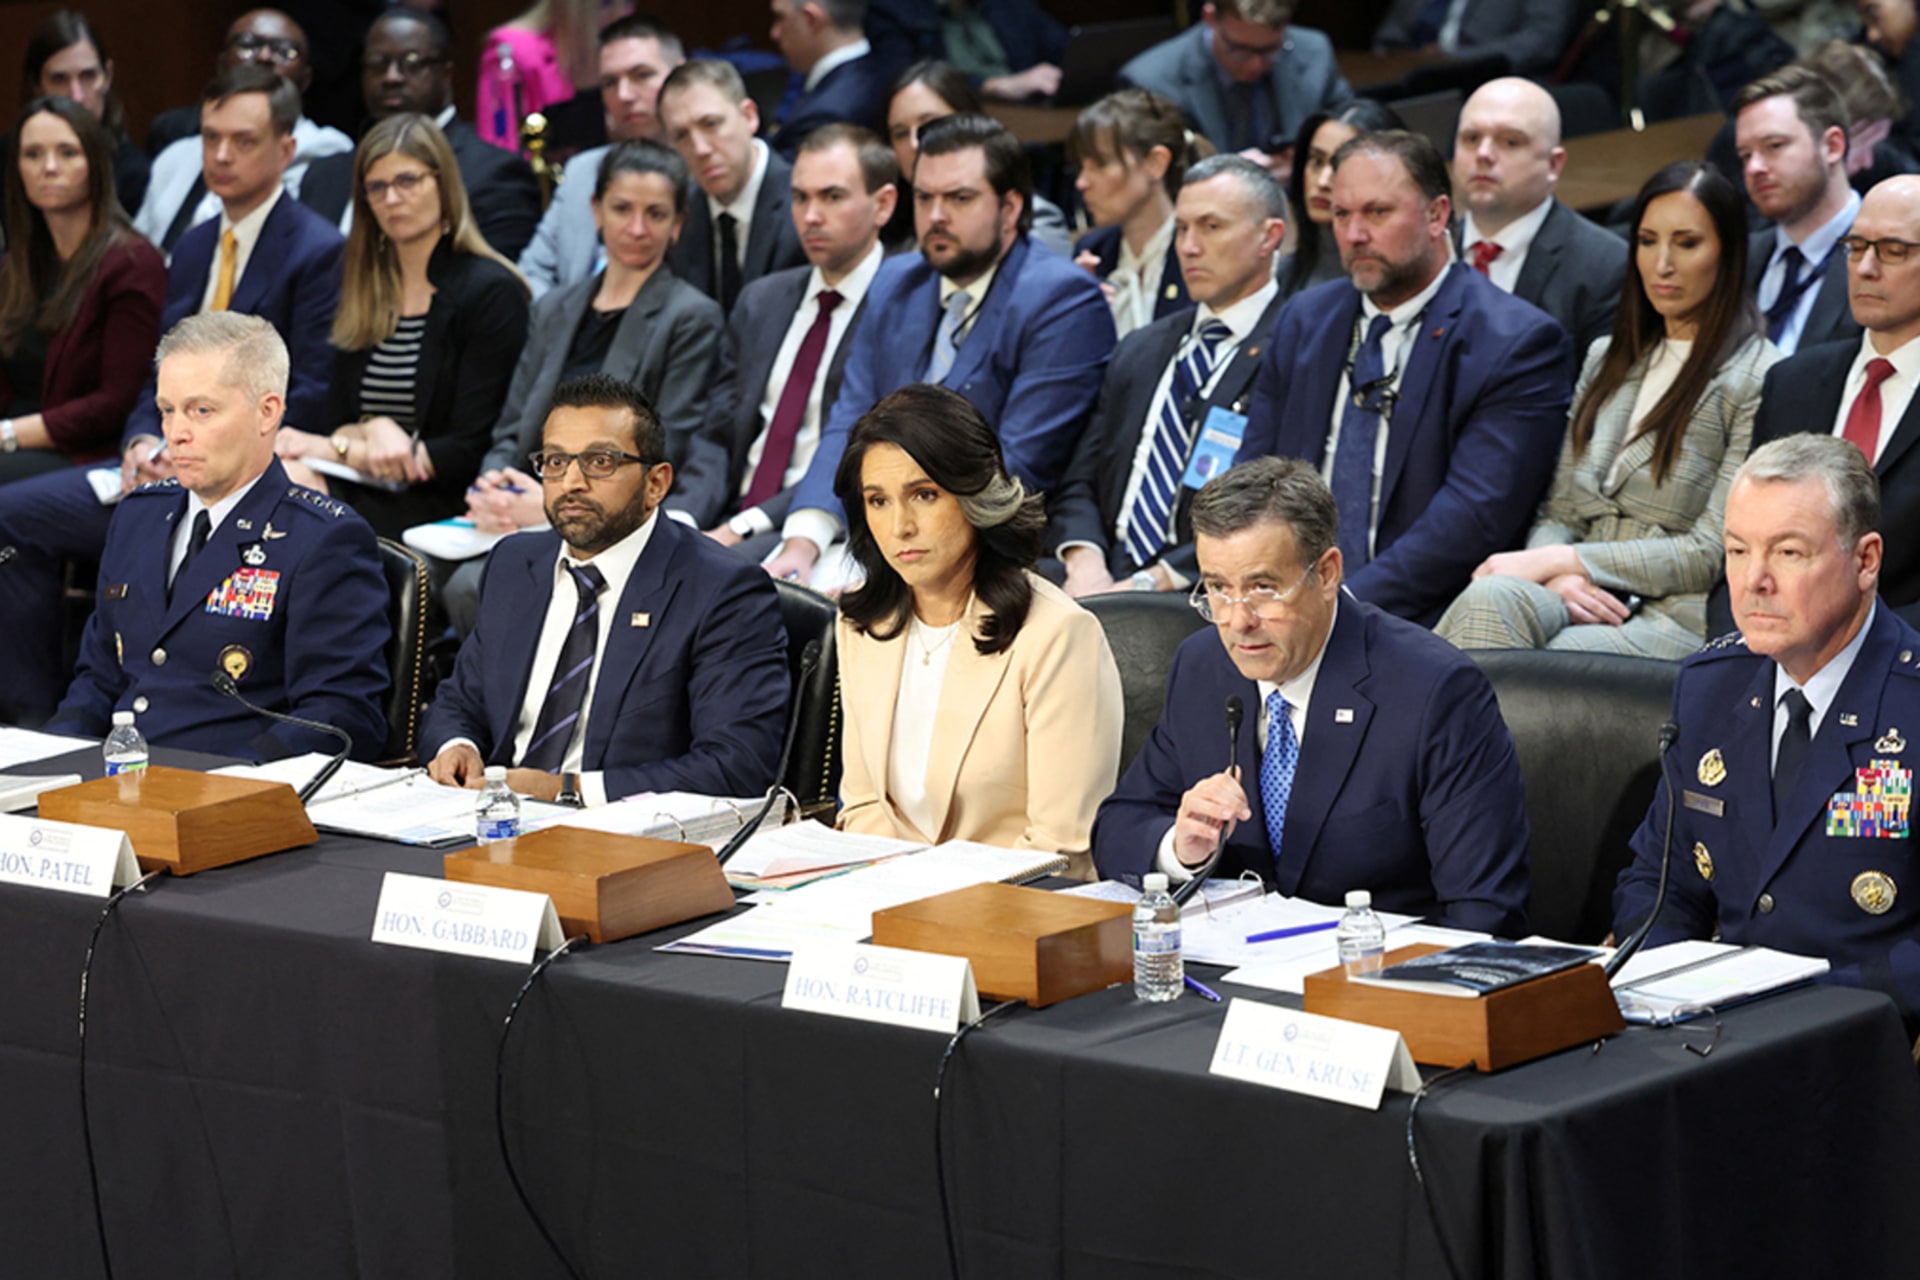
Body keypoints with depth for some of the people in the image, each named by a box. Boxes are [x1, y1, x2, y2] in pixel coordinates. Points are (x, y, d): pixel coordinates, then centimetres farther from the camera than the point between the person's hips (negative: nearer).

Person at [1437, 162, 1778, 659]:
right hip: (1588, 600, 6)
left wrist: (1564, 561, -11)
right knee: (1490, 598, -32)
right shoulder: (1608, 359, 22)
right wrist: (1556, 576, -7)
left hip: (1679, 618, -6)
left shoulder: (1758, 380, -1)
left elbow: (1713, 554, -7)